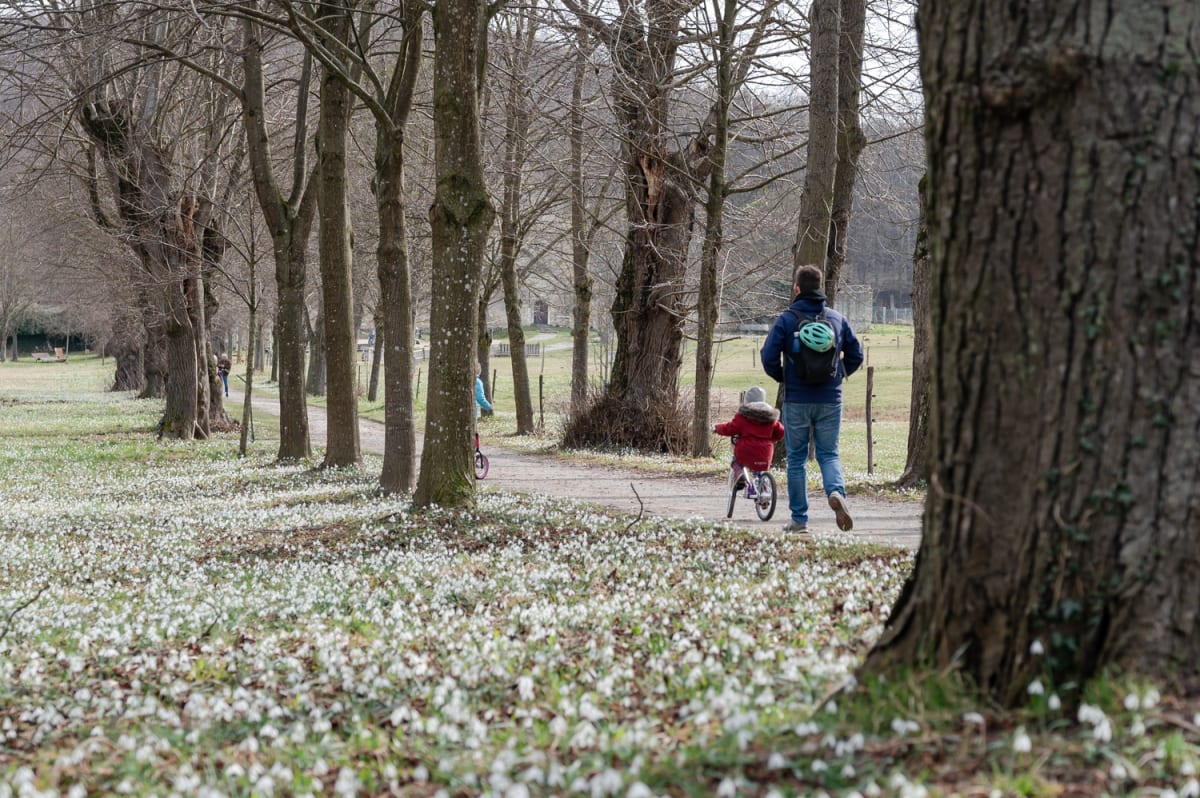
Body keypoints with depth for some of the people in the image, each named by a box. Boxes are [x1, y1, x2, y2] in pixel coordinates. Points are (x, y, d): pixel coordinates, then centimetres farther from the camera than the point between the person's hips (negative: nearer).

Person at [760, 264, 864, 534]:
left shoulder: (786, 319, -6)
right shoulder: (837, 319, 4)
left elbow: (769, 357, -11)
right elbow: (856, 355, 7)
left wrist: (781, 378, 7)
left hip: (796, 400, -2)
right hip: (830, 400, 2)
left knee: (796, 458, 8)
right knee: (829, 454, 10)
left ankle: (799, 519, 9)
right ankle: (836, 492, -20)